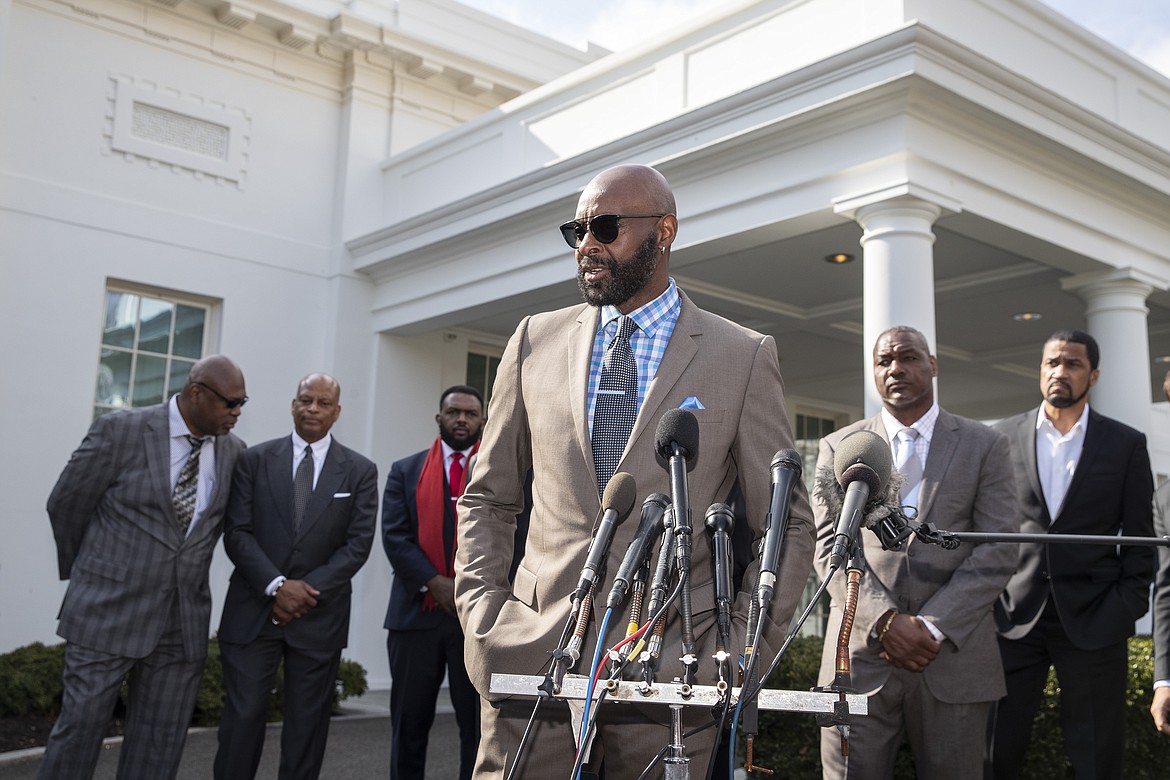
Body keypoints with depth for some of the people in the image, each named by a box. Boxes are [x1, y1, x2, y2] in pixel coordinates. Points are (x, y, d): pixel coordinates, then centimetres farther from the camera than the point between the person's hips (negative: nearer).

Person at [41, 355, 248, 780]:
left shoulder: (234, 452, 4)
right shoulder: (120, 430, -9)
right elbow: (66, 504, 1)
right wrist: (85, 573, 12)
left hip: (184, 621, 4)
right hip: (109, 610, -4)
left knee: (161, 744, 7)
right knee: (80, 726, 2)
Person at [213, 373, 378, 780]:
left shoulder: (360, 471, 4)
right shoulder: (255, 460, 4)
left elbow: (358, 542, -1)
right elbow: (237, 532, -2)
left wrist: (309, 589, -11)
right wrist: (277, 585, -13)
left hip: (319, 617, 1)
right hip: (253, 610, 0)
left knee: (307, 724, 7)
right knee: (242, 717, -1)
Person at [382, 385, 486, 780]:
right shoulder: (406, 471, 9)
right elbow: (395, 537, -1)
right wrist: (436, 584, -12)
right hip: (417, 611, 1)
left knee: (478, 725, 4)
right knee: (409, 723, 8)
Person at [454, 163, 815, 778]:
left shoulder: (744, 357, 2)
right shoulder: (536, 341, 9)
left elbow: (788, 525, 5)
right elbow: (487, 499, 15)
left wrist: (742, 654, -4)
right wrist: (481, 617, 3)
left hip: (670, 668, -1)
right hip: (531, 658, 2)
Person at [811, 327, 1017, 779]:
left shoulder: (984, 445, 8)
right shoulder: (839, 448, 10)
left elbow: (997, 552, 0)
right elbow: (830, 549, 2)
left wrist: (933, 627, -11)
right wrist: (885, 621, -12)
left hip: (953, 660, 0)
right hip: (860, 657, 0)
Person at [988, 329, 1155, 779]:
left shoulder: (1126, 444, 4)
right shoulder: (1005, 436, 6)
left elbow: (1139, 541, 4)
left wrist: (1124, 614, -5)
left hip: (1094, 621, 0)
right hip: (1015, 618, 1)